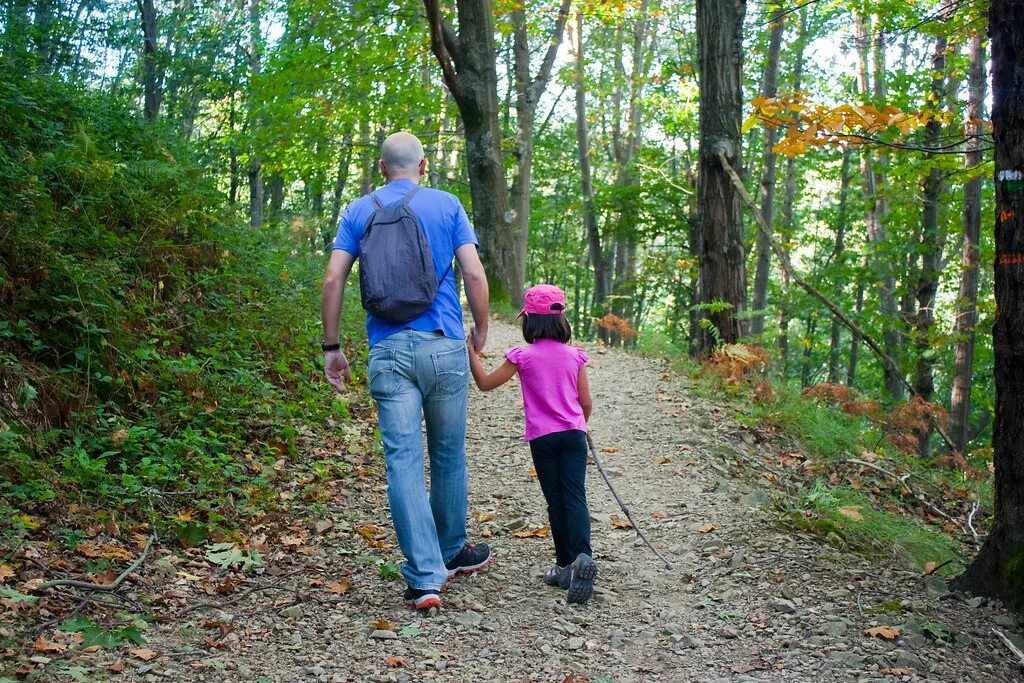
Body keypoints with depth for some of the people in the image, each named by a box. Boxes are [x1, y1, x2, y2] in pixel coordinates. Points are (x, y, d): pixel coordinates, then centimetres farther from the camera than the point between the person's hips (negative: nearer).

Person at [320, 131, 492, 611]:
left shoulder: (359, 212, 9)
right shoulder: (447, 205, 5)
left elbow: (333, 280, 1)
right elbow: (474, 274, -3)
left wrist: (331, 347, 7)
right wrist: (481, 331, 11)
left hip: (389, 350, 0)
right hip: (444, 346, 0)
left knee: (403, 460, -1)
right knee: (448, 455, 14)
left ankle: (426, 577, -5)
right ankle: (451, 553, 31)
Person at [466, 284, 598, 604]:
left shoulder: (524, 356, -6)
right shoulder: (574, 355, 2)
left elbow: (485, 383, 0)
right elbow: (586, 402, 6)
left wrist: (471, 351, 9)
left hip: (542, 438, -1)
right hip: (573, 434, 1)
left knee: (556, 501, 8)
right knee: (575, 496, -4)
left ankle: (565, 565, 14)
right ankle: (583, 556, -25)